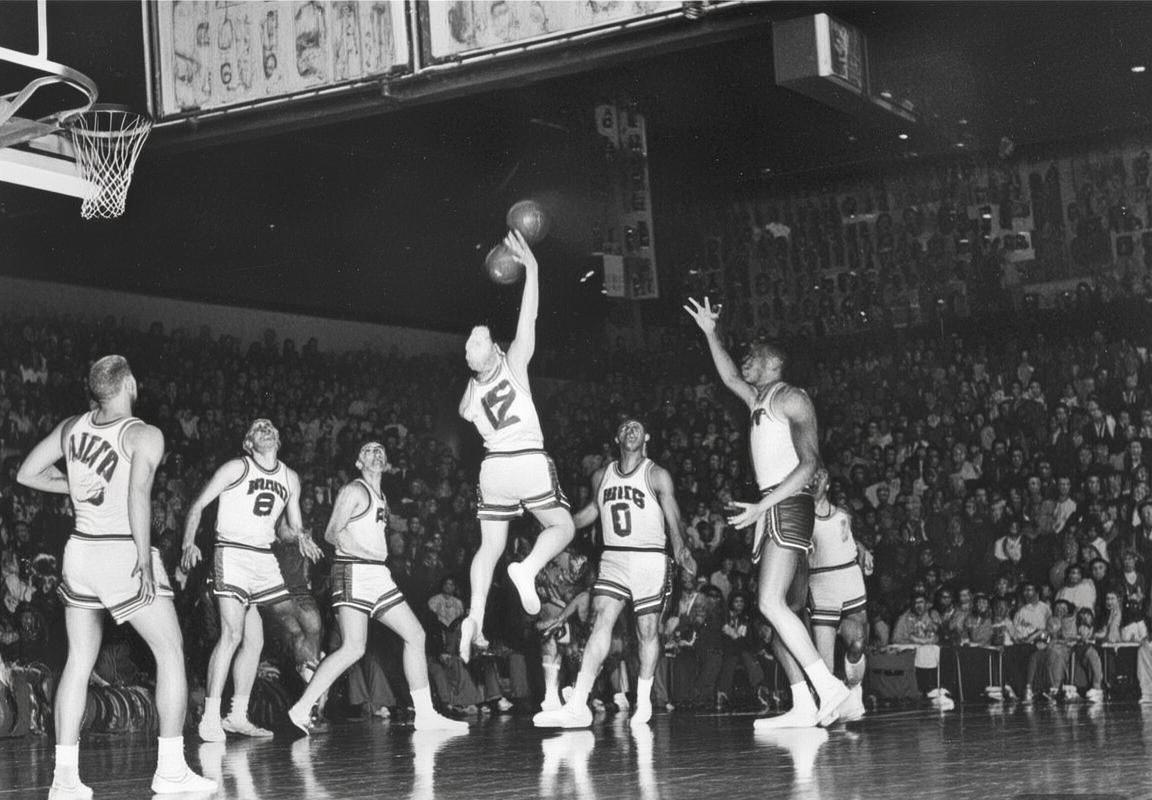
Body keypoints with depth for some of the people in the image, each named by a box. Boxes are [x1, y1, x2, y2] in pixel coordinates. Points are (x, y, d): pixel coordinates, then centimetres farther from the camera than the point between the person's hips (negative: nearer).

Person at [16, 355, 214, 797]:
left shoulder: (72, 426, 8)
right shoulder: (145, 435, -9)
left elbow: (26, 474, 12)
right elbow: (138, 494, -23)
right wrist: (146, 561, -24)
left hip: (80, 550, 6)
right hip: (124, 553, -6)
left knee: (78, 662, 9)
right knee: (171, 653, 4)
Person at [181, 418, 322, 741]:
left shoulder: (290, 478, 13)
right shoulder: (237, 468, -4)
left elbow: (292, 526, 22)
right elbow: (197, 506, -4)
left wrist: (299, 537, -2)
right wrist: (189, 544, -18)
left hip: (265, 559, 7)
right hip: (233, 554, -7)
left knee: (255, 641, 8)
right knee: (232, 634, -18)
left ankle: (238, 716, 17)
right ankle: (210, 717, -16)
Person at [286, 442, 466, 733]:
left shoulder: (381, 499, 22)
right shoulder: (354, 491, -3)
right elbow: (331, 533, -11)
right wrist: (359, 549, -24)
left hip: (378, 575, 9)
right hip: (354, 572, -9)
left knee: (415, 635, 4)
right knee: (353, 649, -19)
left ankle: (426, 715, 6)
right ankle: (300, 711, -13)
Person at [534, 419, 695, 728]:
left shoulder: (657, 476, -4)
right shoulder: (601, 476, 9)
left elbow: (674, 520, -8)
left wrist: (682, 548, -27)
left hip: (650, 560, -3)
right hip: (613, 560, 3)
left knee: (648, 631, 2)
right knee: (600, 622, -12)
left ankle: (643, 700, 22)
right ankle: (577, 706, -22)